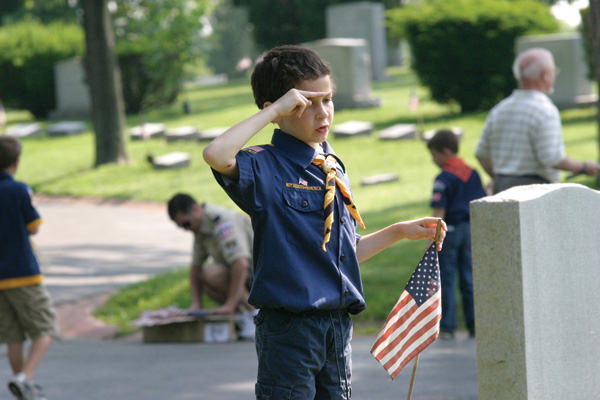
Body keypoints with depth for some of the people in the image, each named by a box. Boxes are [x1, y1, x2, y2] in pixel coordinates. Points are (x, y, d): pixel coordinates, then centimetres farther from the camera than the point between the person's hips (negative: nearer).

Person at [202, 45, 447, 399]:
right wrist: (275, 110, -23)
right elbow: (216, 155, -33)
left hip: (338, 325, 7)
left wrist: (400, 232, 21)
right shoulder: (266, 168, -9)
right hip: (289, 327, -7)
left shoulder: (333, 168, 15)